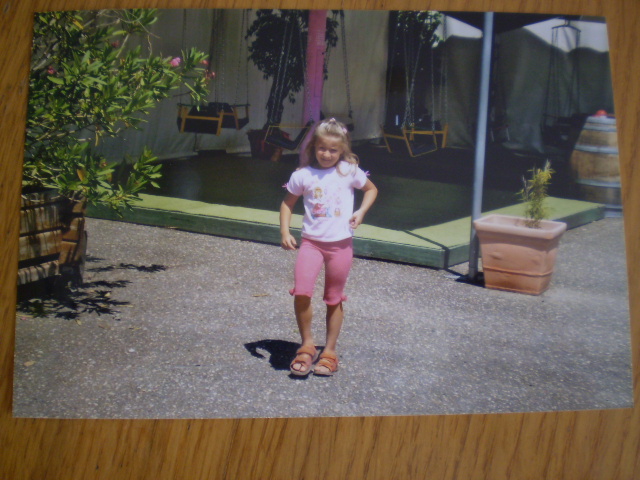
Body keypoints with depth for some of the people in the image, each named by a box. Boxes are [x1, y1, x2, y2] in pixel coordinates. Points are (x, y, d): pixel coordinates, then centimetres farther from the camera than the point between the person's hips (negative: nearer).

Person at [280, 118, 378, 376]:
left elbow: (371, 189, 14)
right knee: (301, 293, -17)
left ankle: (330, 351, 26)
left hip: (341, 244, 0)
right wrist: (285, 232, -3)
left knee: (334, 299, 11)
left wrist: (361, 212, -2)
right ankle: (307, 345, 5)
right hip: (311, 242, 0)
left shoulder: (350, 171, -2)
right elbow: (288, 203, 9)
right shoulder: (303, 175, -2)